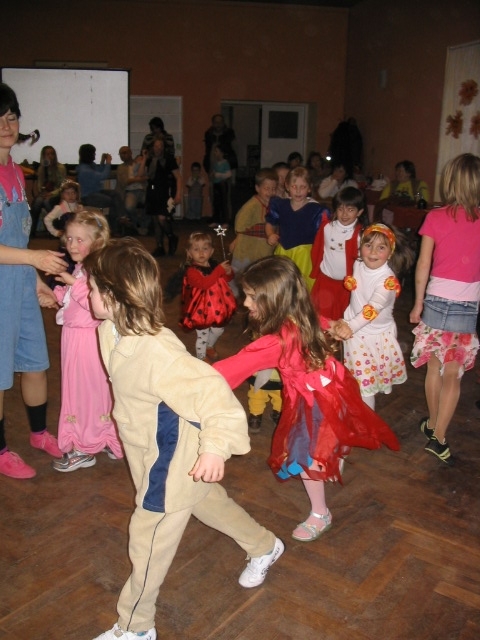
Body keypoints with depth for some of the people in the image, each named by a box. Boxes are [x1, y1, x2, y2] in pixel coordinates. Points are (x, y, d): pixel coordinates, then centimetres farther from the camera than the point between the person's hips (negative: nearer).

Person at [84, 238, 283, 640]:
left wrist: (216, 446, -36)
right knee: (206, 501, 29)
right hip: (155, 448, 9)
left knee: (148, 538, 9)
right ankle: (265, 548, 54)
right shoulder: (111, 331, -9)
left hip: (174, 457, -9)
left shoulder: (156, 353, -38)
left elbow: (212, 391, -36)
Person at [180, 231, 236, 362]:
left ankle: (210, 347, 53)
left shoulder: (214, 265, 0)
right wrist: (220, 270, -38)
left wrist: (228, 272, -11)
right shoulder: (192, 270, -22)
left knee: (218, 329, 25)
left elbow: (225, 279, 13)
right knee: (202, 335, 7)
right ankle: (202, 357, 31)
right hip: (202, 310, -7)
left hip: (216, 307, 7)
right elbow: (204, 283, -36)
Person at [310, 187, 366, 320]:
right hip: (325, 279, 2)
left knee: (341, 318, 13)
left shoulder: (359, 234, -14)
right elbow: (317, 250, 5)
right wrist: (315, 271, 8)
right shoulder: (327, 227, -6)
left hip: (347, 282, -2)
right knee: (322, 315, 14)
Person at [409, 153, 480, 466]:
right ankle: (438, 436, 9)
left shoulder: (436, 218, -5)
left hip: (436, 299, 1)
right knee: (453, 374, 7)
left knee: (434, 368, 17)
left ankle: (432, 424, 33)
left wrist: (418, 303, 6)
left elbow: (423, 264, -4)